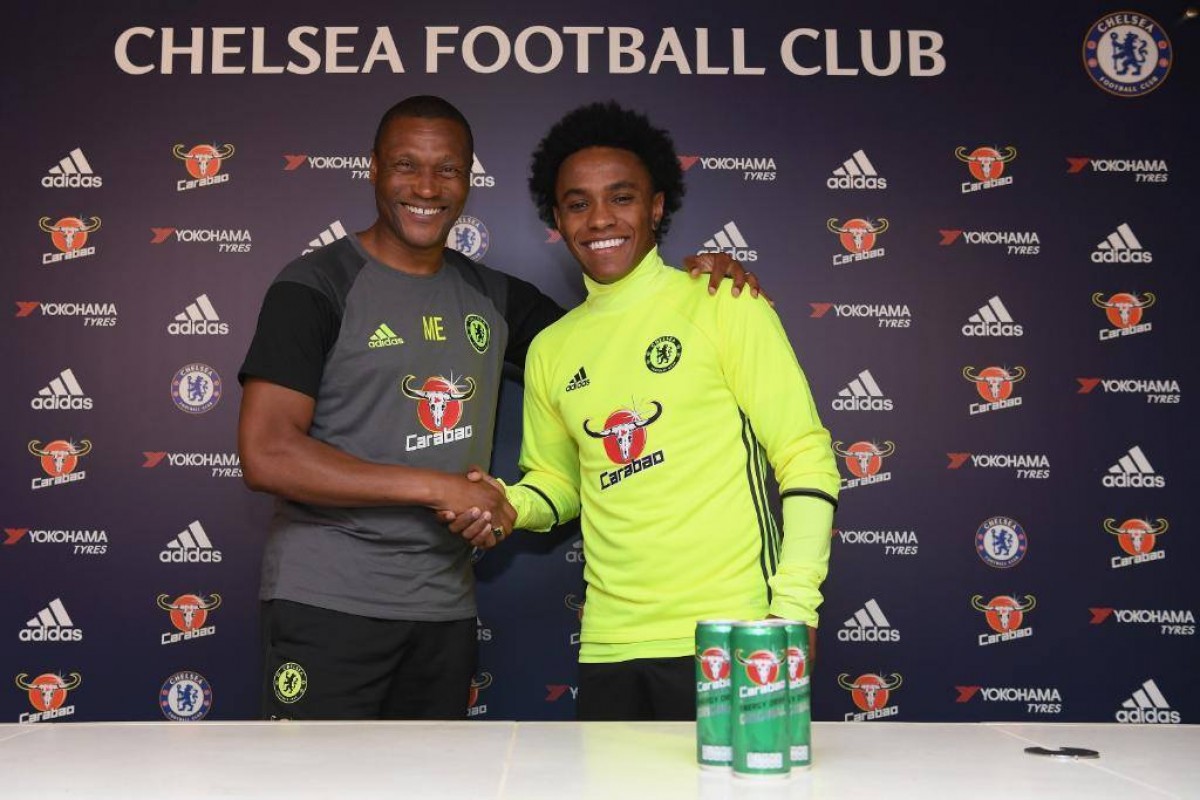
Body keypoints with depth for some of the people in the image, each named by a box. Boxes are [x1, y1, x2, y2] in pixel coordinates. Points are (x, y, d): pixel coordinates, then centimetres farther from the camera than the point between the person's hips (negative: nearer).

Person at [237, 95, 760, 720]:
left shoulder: (492, 296, 11)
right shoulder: (317, 286, -6)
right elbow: (266, 456, -14)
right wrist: (437, 487, -16)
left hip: (446, 606, 5)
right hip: (327, 600, -5)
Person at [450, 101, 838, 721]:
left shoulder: (724, 307, -3)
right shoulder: (550, 350, 11)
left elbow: (805, 458, -6)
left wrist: (795, 606, -14)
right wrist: (512, 504, 0)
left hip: (726, 636, -4)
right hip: (608, 646, 5)